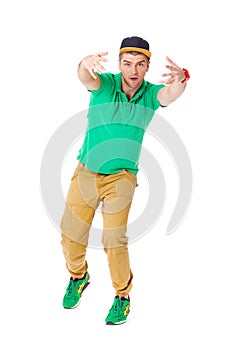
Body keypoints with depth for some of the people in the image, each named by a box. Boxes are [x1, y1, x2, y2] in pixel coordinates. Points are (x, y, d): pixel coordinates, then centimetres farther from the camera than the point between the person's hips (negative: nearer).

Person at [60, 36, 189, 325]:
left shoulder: (150, 94, -9)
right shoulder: (105, 84, -12)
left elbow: (170, 94, -31)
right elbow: (86, 78, -34)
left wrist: (179, 78, -56)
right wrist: (86, 64, -60)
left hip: (120, 177, -1)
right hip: (86, 174, 1)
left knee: (114, 239, -7)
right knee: (71, 235, 9)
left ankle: (123, 295, 15)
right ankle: (78, 276, 39)